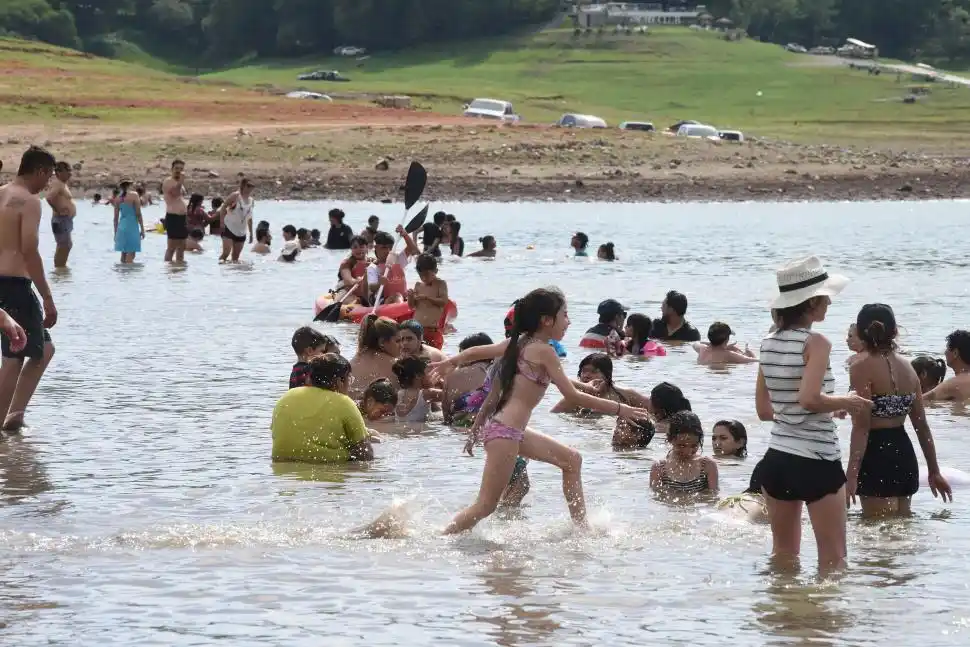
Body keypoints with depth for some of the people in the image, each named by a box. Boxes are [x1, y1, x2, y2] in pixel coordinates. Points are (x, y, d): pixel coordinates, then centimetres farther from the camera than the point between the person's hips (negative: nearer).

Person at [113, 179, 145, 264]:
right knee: (131, 254, -6)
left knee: (124, 253, 12)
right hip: (132, 227, -5)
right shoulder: (134, 196, -8)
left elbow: (116, 217, 10)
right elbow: (138, 214, -9)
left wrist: (116, 232, 17)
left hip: (121, 227, 5)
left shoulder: (118, 198, 6)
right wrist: (142, 229, -3)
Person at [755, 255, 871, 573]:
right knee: (833, 559, 1)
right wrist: (845, 402, -7)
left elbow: (764, 410, 11)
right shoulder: (816, 343, -13)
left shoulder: (769, 344, 8)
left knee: (783, 555, 17)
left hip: (776, 460, 7)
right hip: (816, 461, -7)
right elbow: (810, 399, -24)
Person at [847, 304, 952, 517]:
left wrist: (851, 474, -18)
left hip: (876, 454, -7)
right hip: (904, 453, 7)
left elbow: (861, 427, -16)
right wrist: (934, 471, 20)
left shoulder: (862, 366, -10)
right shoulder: (906, 366, 10)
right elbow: (922, 425, 13)